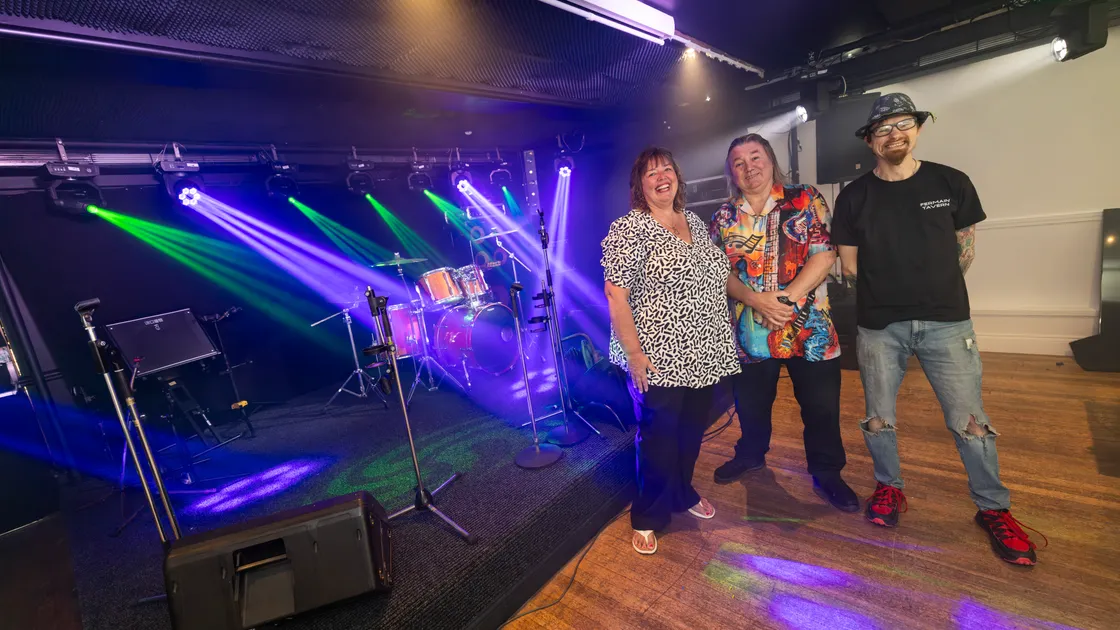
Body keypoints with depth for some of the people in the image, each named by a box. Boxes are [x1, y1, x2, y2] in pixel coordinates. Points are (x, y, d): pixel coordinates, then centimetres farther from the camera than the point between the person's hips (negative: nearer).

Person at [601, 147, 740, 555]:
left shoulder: (695, 223, 12)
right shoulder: (628, 229, -13)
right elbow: (615, 294, -17)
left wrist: (720, 339, 16)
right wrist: (633, 353, -19)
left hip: (703, 355, 7)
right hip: (660, 360, -7)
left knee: (692, 431, 20)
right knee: (659, 438, 5)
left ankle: (682, 494, 45)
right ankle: (648, 517, 28)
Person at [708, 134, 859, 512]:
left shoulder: (806, 201, 0)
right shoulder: (723, 218, 5)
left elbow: (825, 254, -9)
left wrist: (786, 297, -20)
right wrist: (758, 301, -17)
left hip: (809, 328, -1)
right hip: (750, 331, 2)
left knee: (822, 407, 10)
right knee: (751, 404, 18)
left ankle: (827, 474, 32)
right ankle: (751, 455, 44)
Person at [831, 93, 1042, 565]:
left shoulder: (952, 183, 3)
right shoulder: (854, 196, 1)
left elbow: (965, 248, 10)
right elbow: (849, 265, 6)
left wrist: (934, 292, 11)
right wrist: (888, 293, 8)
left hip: (946, 321, 0)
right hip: (879, 325, 0)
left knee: (970, 421, 3)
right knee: (879, 418, 9)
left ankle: (994, 508, 24)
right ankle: (889, 487, 31)